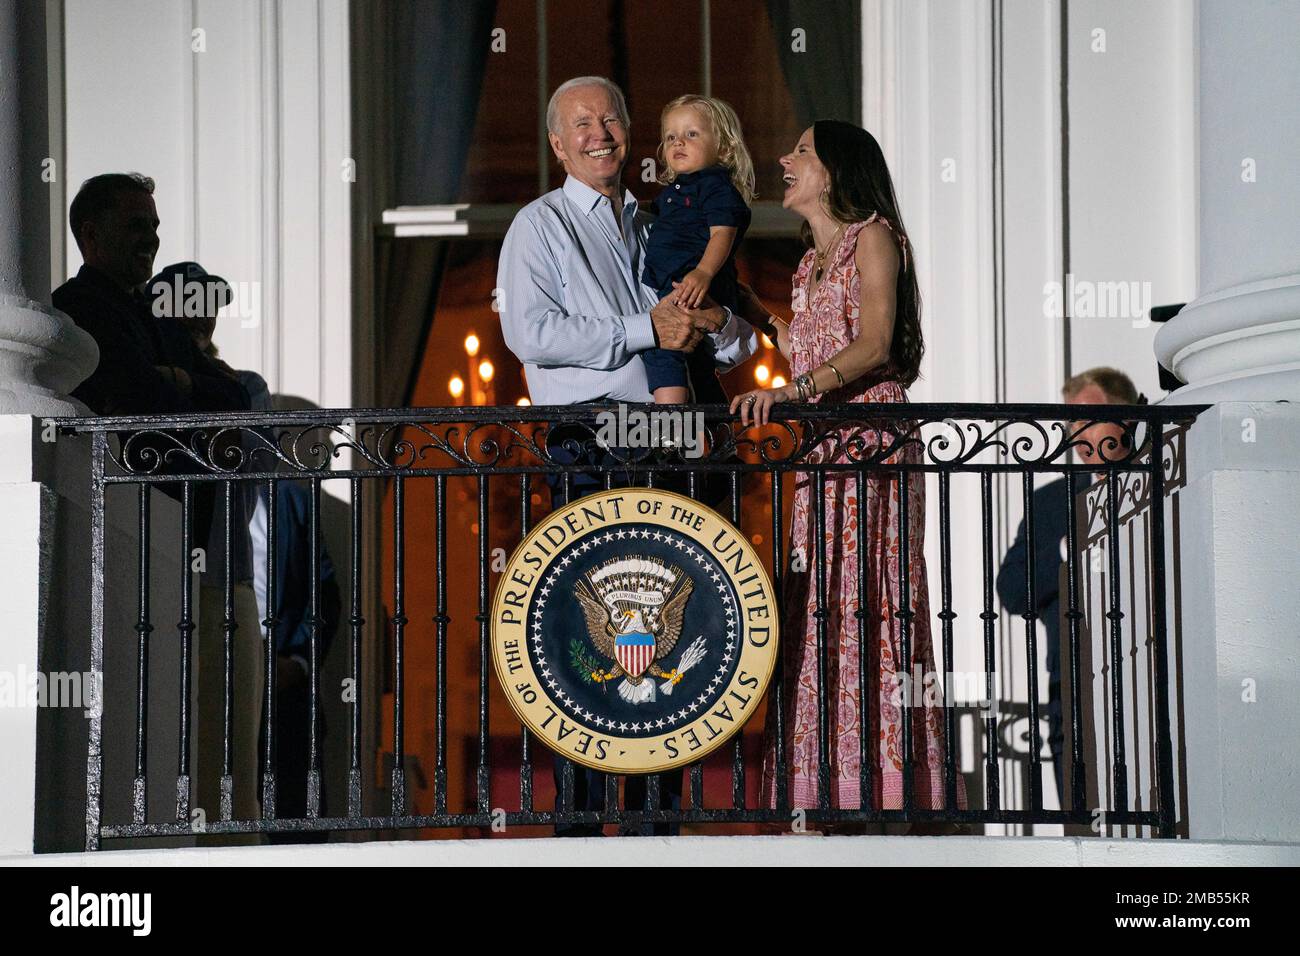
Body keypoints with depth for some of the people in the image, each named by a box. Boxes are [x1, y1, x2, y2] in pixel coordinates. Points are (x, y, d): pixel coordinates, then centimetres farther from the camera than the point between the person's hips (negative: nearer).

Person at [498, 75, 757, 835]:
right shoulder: (541, 226, 5)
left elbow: (743, 343, 19)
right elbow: (531, 333, -12)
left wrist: (716, 321, -6)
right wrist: (644, 332, -13)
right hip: (589, 444, -5)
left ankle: (659, 813, 10)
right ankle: (580, 818, -6)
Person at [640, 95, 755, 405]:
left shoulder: (717, 186, -6)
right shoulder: (672, 191, 24)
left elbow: (722, 234, -19)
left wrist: (704, 271, -35)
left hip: (698, 291, -11)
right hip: (666, 292, 11)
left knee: (661, 346, -30)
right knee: (700, 367, 17)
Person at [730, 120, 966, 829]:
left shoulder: (873, 237, -1)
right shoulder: (814, 258, 23)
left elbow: (874, 345, -13)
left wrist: (792, 391, -22)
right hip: (818, 449, 8)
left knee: (866, 610, -12)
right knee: (817, 614, 0)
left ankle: (894, 790, -12)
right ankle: (832, 790, -2)